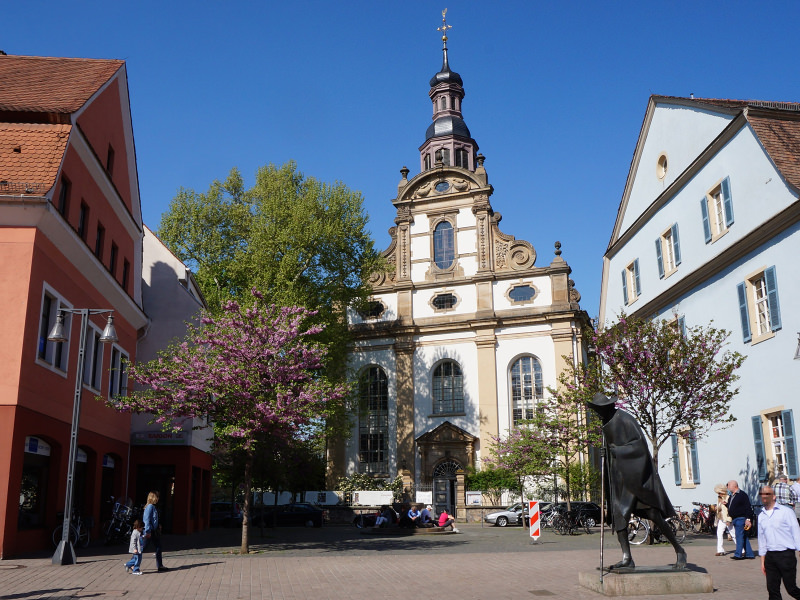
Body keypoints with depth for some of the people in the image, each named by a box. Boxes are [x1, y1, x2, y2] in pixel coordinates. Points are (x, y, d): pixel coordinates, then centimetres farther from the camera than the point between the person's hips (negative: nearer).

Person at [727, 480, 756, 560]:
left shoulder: (742, 495, -11)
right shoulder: (731, 497, 16)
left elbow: (748, 508, -16)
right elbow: (730, 507, 26)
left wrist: (748, 519, -20)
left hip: (741, 519, -9)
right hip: (734, 519, 9)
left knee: (739, 536, -8)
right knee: (744, 537, 12)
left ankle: (738, 554, -7)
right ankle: (749, 554, 17)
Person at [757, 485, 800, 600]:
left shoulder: (786, 511, -2)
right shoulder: (761, 516, 13)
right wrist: (763, 561, 17)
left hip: (786, 555, -5)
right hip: (770, 556, 5)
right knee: (772, 590, 2)